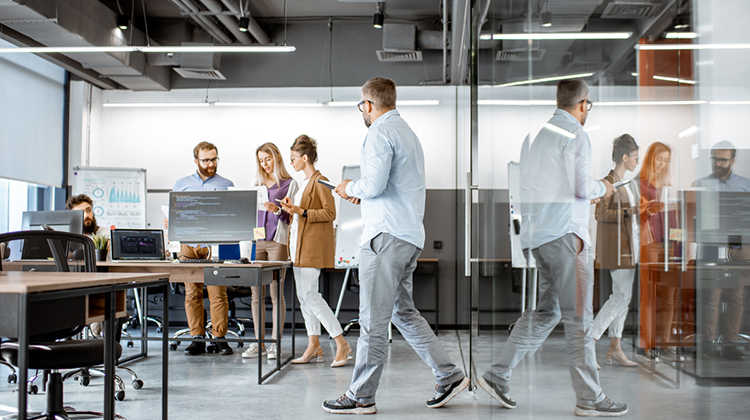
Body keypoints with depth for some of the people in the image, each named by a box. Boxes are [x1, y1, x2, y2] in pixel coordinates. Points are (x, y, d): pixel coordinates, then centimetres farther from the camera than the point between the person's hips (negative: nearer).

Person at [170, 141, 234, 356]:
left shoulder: (227, 185, 11)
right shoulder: (181, 184, 16)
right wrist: (169, 222, -4)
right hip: (188, 244, 2)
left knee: (218, 292, -6)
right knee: (192, 292, 2)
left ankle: (220, 338, 1)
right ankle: (197, 338, 8)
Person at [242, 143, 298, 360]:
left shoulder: (289, 184, 4)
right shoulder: (257, 183, 19)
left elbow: (290, 216, -2)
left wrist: (277, 210, -20)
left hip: (277, 241, -5)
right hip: (256, 240, 5)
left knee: (276, 292, -5)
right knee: (256, 293, 4)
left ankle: (276, 342, 0)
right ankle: (259, 341, 10)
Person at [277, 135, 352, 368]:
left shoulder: (320, 181, -10)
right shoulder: (304, 183, 19)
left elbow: (330, 213, -16)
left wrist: (301, 211, -20)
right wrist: (291, 208, 11)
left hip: (313, 245, -10)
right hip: (299, 244, 10)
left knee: (309, 295, -14)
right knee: (303, 296, 7)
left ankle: (342, 344, -9)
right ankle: (314, 346, 11)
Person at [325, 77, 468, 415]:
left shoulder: (381, 131, -10)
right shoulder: (407, 132, 21)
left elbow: (374, 184, -20)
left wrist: (350, 188, -2)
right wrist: (362, 193, 21)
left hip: (387, 235, -10)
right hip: (411, 235, 10)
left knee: (373, 320, -4)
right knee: (403, 312, 17)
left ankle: (361, 397, 3)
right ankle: (449, 376, 16)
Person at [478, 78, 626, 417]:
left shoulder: (536, 132, 14)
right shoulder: (575, 134, -8)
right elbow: (583, 187, -15)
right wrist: (602, 188, 7)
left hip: (536, 233, 8)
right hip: (565, 231, -8)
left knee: (547, 310, 15)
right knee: (578, 317, -1)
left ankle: (497, 375, 13)